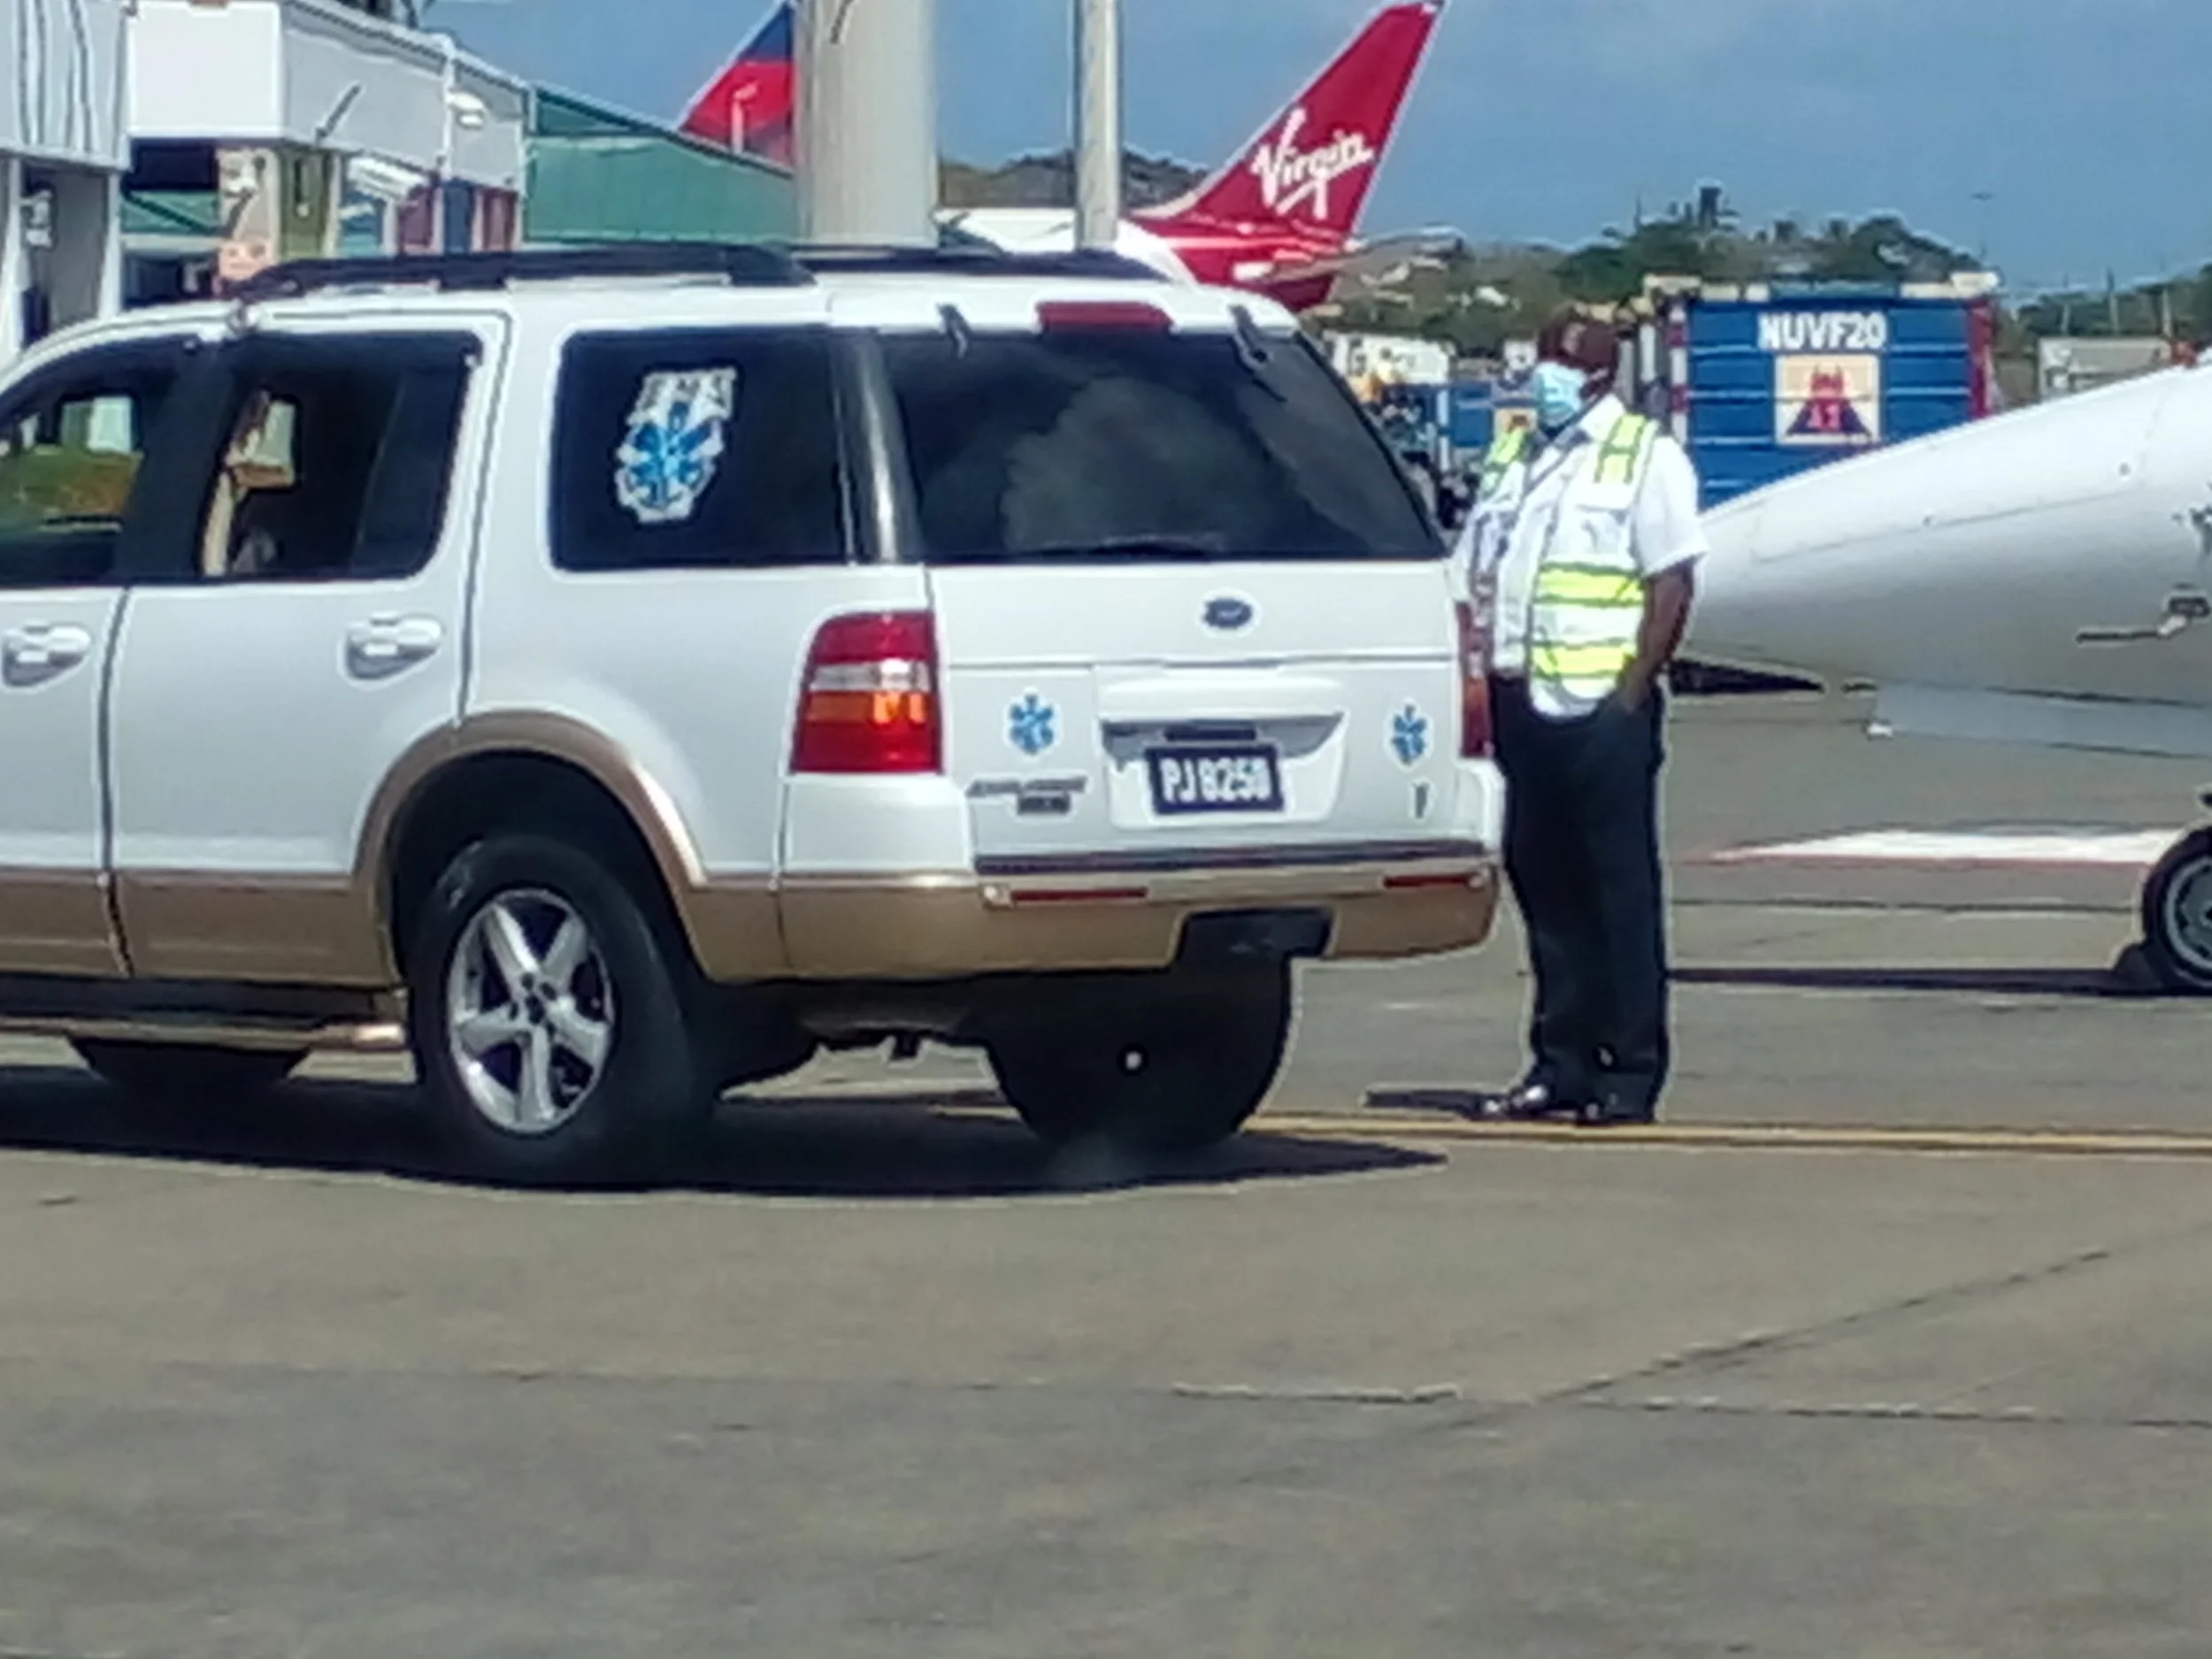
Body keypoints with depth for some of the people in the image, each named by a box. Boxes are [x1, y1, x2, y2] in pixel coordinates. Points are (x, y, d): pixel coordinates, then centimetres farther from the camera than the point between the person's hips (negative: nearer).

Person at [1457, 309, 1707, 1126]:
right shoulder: (1511, 458, 19)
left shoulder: (1645, 458, -1)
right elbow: (1477, 581, 20)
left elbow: (1672, 585, -8)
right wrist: (1482, 680, 7)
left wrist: (1631, 693, -14)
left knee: (1621, 894, -3)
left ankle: (1632, 1073, 0)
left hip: (1603, 709, -6)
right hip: (1523, 707, 6)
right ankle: (1561, 1064, 15)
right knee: (1541, 883, 8)